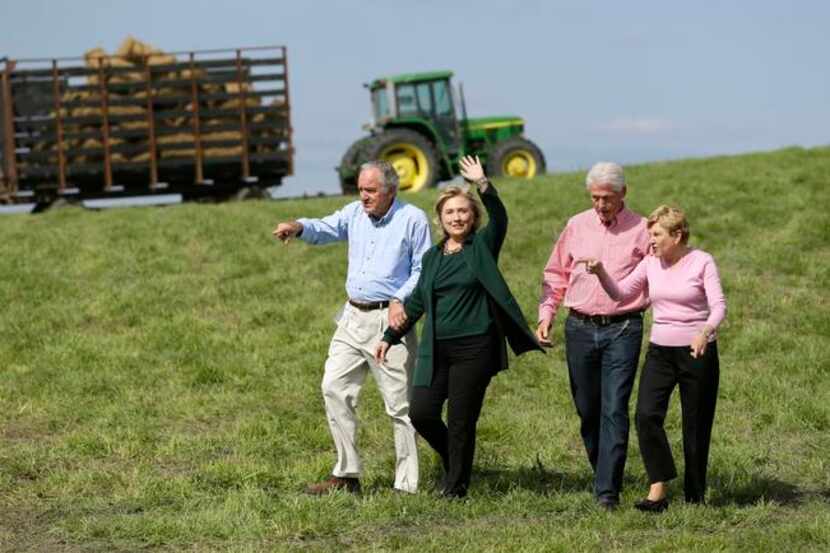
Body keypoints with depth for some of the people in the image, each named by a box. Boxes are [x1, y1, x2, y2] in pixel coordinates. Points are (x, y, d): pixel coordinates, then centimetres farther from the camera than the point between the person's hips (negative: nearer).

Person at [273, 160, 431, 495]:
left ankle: (407, 485, 3)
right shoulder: (355, 213, 10)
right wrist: (299, 227, -25)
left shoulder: (413, 219, -4)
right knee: (334, 387, 2)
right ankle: (346, 474, 10)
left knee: (399, 402, -2)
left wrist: (401, 299, -18)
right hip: (354, 317, 6)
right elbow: (327, 229, -5)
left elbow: (423, 271, -4)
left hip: (389, 318, -6)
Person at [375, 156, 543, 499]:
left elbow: (500, 219, -18)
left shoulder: (483, 247, 1)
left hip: (474, 348, -4)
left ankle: (456, 486, 14)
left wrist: (483, 185, -31)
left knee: (461, 421, -1)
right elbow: (417, 302, 20)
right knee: (421, 413, -3)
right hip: (435, 350, 4)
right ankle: (452, 459, 25)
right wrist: (390, 337, 20)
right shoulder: (432, 257, 13)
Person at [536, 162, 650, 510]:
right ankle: (602, 474, 28)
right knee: (588, 410, 10)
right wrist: (545, 316, 6)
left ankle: (607, 491, -11)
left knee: (614, 410, -10)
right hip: (580, 328, 4)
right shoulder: (576, 226, 9)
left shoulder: (641, 231, 0)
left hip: (622, 330, -3)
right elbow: (556, 275, 15)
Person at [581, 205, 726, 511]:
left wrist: (705, 331, -34)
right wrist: (600, 272, -11)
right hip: (660, 350, 4)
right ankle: (658, 489, -13)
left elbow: (718, 305, -15)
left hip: (697, 351, -4)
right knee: (646, 415, -15)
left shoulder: (702, 262, -7)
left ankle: (695, 495, 16)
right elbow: (620, 292, 8)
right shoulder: (651, 263, 6)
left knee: (696, 425, 3)